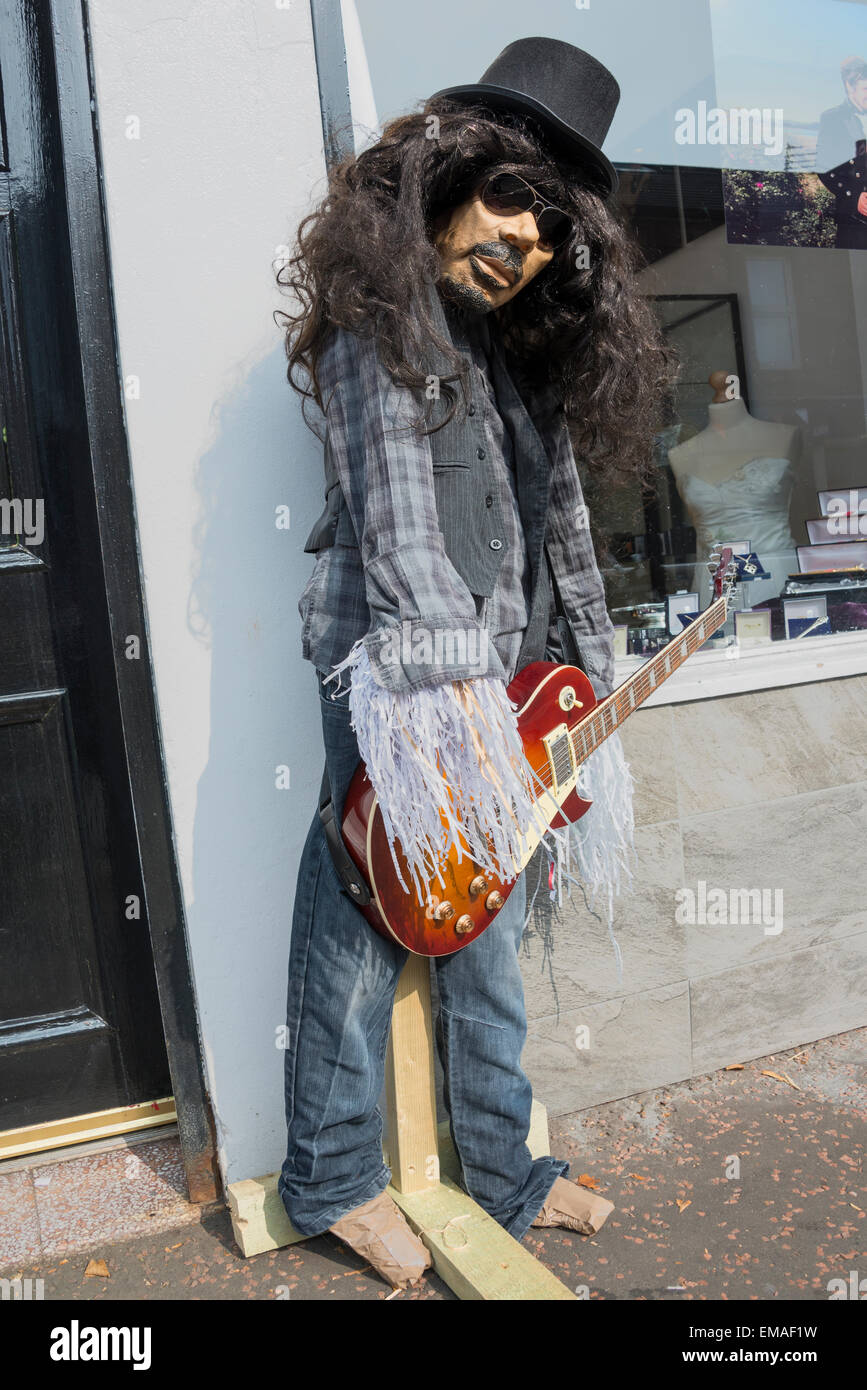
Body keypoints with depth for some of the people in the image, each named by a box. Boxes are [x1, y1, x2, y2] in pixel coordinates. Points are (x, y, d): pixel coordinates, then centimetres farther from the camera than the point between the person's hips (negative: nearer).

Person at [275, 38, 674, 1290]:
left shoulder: (528, 356, 17)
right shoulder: (380, 328, -6)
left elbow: (562, 531, 18)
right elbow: (397, 534, -17)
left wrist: (595, 700, 16)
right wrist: (466, 706, -24)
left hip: (505, 687, 8)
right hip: (398, 684, -7)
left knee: (489, 938, 16)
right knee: (369, 931, 3)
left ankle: (506, 1173, 35)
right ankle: (331, 1181, 27)